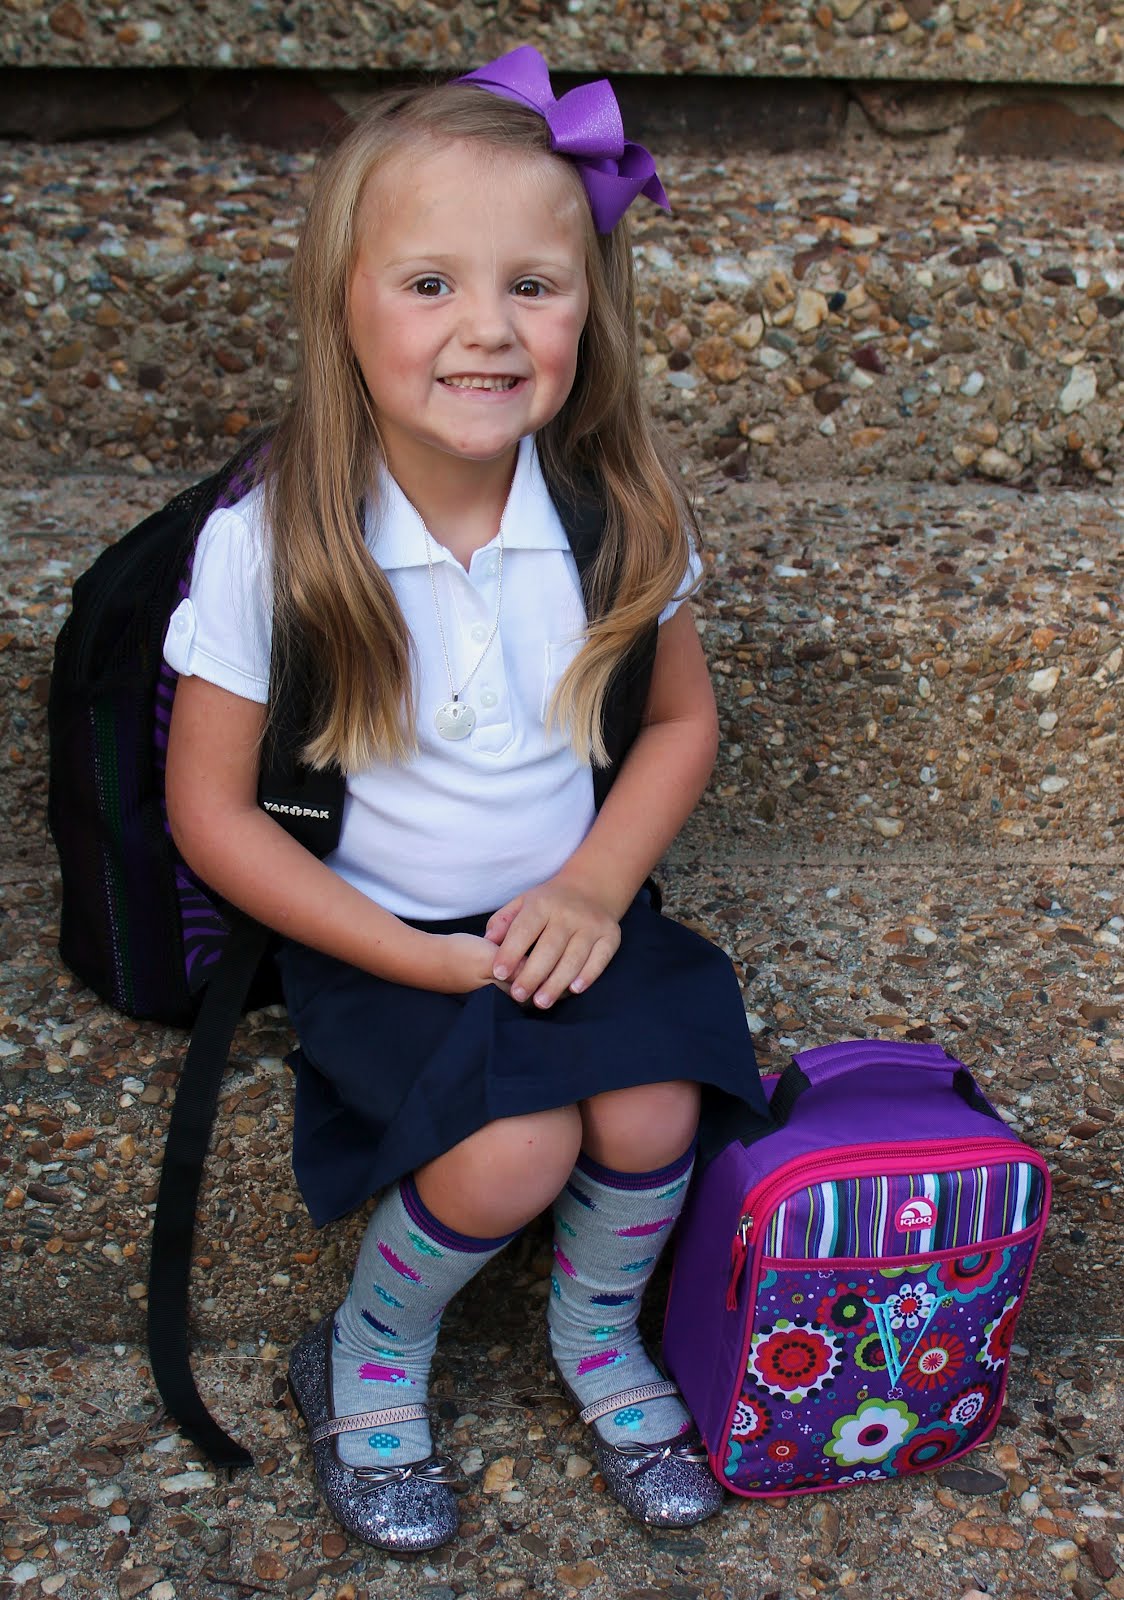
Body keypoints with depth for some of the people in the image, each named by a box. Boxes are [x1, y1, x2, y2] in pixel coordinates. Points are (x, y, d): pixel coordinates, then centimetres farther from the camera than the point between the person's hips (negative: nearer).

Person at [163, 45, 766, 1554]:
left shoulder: (619, 513, -9)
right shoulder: (267, 542, -18)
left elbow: (680, 720, 5)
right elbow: (212, 812, -11)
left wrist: (596, 885, -11)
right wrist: (420, 961, -16)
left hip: (569, 911, 3)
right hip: (370, 934, -3)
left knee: (650, 1116, -17)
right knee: (510, 1156, -23)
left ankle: (599, 1334, 20)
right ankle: (371, 1361, 13)